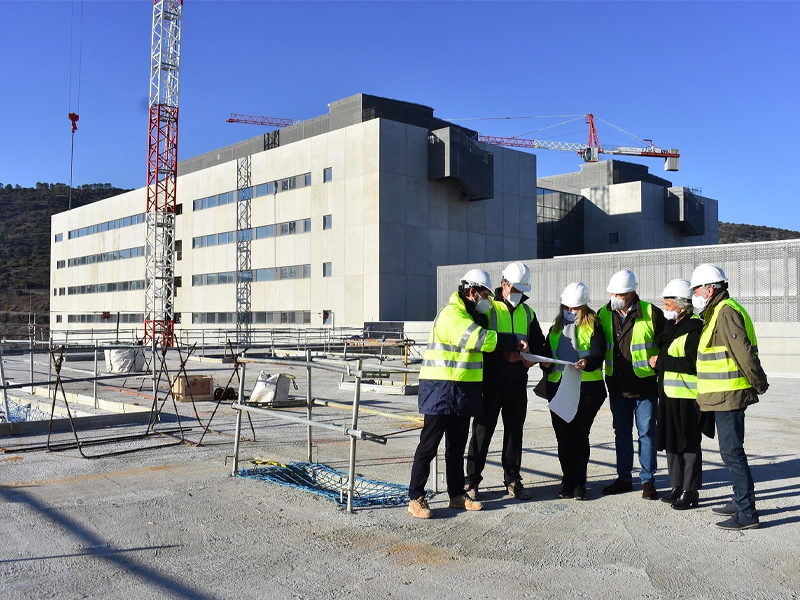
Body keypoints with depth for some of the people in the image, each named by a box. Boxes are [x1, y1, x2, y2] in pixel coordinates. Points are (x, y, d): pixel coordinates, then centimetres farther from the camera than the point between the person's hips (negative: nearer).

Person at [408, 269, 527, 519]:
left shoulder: (472, 315, 19)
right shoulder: (451, 314, -15)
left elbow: (482, 343, 22)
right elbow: (480, 339, -22)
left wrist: (512, 350, 5)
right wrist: (514, 342, -14)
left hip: (464, 390, 10)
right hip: (441, 388, -9)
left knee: (457, 445, 14)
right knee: (429, 444, -4)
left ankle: (457, 494, 23)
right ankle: (416, 498, 1)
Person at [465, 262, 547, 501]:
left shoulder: (527, 313, 14)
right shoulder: (488, 308, -2)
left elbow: (538, 344, 17)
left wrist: (529, 357, -4)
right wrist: (504, 355, -18)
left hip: (517, 382, 5)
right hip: (491, 381, -5)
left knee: (515, 431, 11)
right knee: (482, 432, 0)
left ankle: (513, 480, 22)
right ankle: (472, 481, 10)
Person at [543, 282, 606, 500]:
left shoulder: (593, 326, 1)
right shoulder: (557, 326, 17)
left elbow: (598, 354, -11)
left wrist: (587, 362, -32)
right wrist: (546, 364, -4)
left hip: (586, 387, -4)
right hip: (558, 386, 4)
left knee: (580, 435, -1)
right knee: (563, 436, 5)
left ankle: (579, 483, 10)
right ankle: (568, 481, 16)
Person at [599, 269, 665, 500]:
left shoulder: (651, 313, -8)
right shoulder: (604, 314, 4)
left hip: (645, 384, -4)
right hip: (618, 385, 4)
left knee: (646, 433, 4)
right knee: (621, 433, 12)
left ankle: (648, 480, 15)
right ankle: (624, 478, 23)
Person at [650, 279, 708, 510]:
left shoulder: (695, 328, -14)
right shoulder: (672, 326, 14)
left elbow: (693, 363, -22)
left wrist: (662, 361, -17)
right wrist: (658, 362, 7)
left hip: (688, 396, -9)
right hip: (670, 394, 9)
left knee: (689, 445, 0)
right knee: (671, 443, 14)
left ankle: (690, 491, 9)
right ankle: (678, 487, 25)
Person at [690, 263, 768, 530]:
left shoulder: (726, 312, -17)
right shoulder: (717, 312, 17)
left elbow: (744, 353, -22)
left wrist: (759, 384, -13)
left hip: (729, 395, -11)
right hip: (725, 396, 11)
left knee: (731, 452, -8)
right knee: (731, 450, 18)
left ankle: (747, 513, -3)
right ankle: (741, 501, 28)